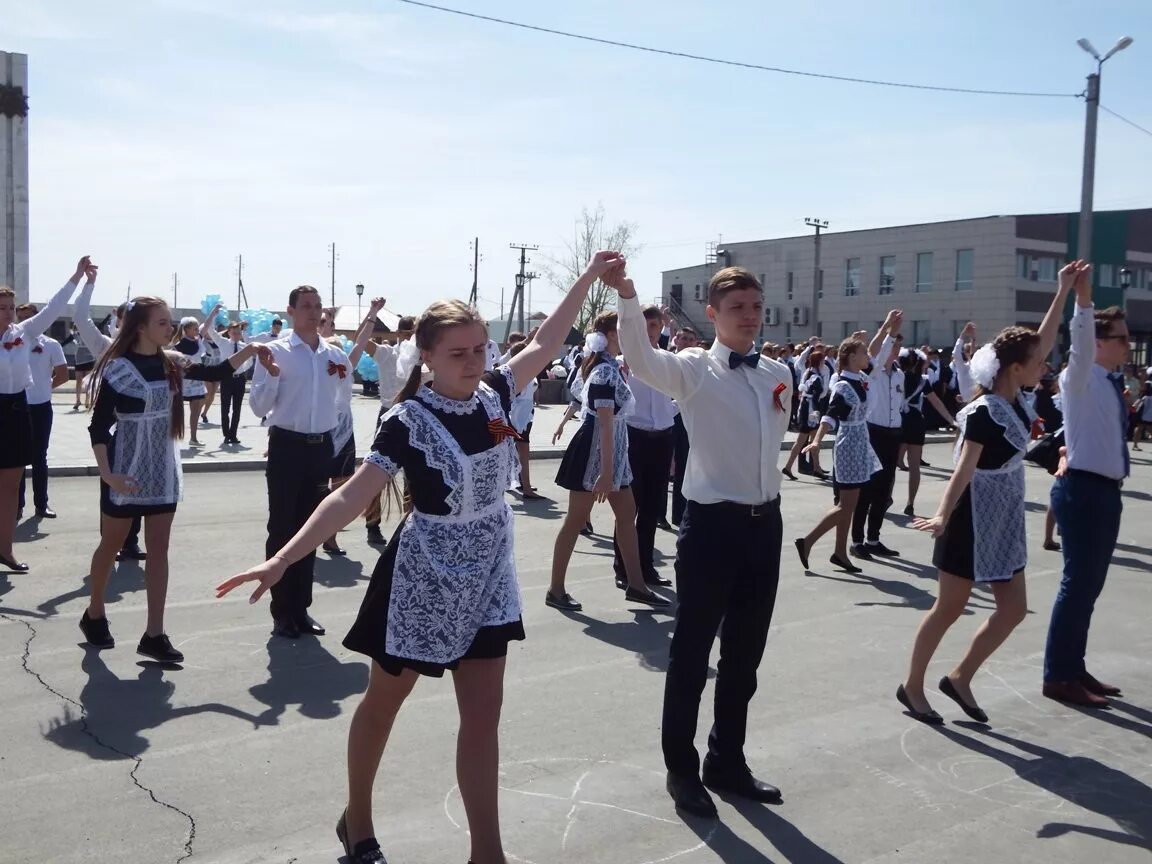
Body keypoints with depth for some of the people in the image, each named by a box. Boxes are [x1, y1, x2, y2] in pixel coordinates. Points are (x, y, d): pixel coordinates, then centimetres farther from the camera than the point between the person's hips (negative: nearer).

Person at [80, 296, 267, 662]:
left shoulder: (172, 363, 2)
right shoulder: (118, 368, -14)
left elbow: (215, 373, 7)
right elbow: (98, 426, -13)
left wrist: (248, 351, -8)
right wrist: (107, 473, -21)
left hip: (163, 467, 5)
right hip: (127, 468, -5)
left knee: (159, 548, 3)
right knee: (112, 544, 10)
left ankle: (154, 634, 7)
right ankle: (94, 615, 34)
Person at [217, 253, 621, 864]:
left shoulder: (493, 395, -4)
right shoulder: (408, 421, -20)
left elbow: (545, 343, 10)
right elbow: (351, 498, -24)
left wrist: (589, 277, 12)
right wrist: (282, 559, -33)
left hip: (486, 579, 5)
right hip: (423, 581, -5)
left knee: (483, 715, 7)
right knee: (385, 702, 16)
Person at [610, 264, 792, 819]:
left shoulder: (779, 375, 9)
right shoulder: (693, 369, -9)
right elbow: (642, 361, -29)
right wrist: (627, 298, -45)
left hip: (765, 522, 6)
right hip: (712, 522, -6)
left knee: (746, 651, 16)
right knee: (692, 652, 6)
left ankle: (727, 762, 33)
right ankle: (682, 769, 23)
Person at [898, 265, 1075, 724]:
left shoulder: (1017, 401, 3)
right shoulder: (984, 411, -20)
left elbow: (1043, 340, 10)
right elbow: (965, 469, -28)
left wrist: (1065, 290, 10)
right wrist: (943, 514, -41)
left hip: (1003, 518, 9)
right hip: (974, 518, -9)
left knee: (1013, 609, 10)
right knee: (949, 608, 2)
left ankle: (960, 678, 21)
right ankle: (912, 686, 16)